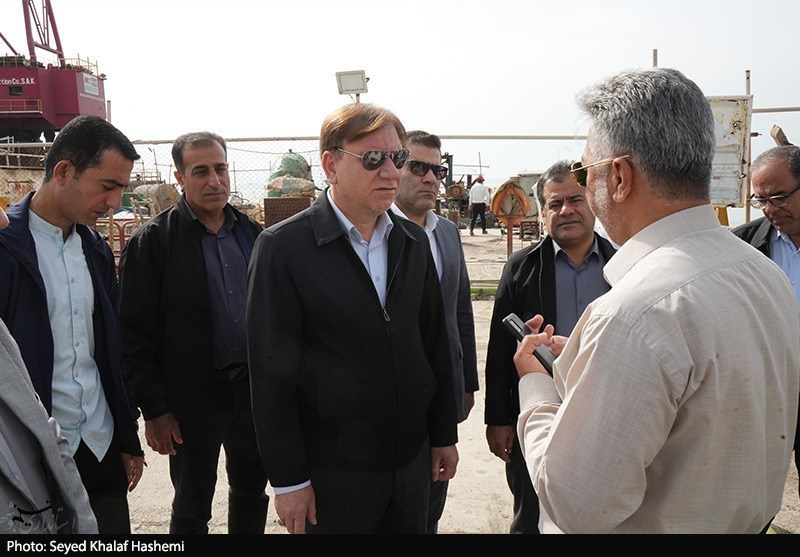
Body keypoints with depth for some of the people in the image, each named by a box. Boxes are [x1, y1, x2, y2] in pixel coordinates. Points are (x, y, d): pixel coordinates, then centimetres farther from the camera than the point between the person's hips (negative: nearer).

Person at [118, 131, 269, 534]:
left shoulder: (252, 233, 5)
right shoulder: (153, 241, -9)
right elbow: (135, 332, -10)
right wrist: (153, 410, -11)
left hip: (252, 384, 5)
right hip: (193, 396, -4)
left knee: (252, 490, 20)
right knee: (192, 506, 13)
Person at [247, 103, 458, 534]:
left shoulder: (413, 241, 4)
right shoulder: (283, 246, -13)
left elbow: (434, 342, 9)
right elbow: (271, 372, -13)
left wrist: (444, 434, 11)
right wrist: (288, 480, -11)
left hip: (412, 461, 5)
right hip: (331, 473, -4)